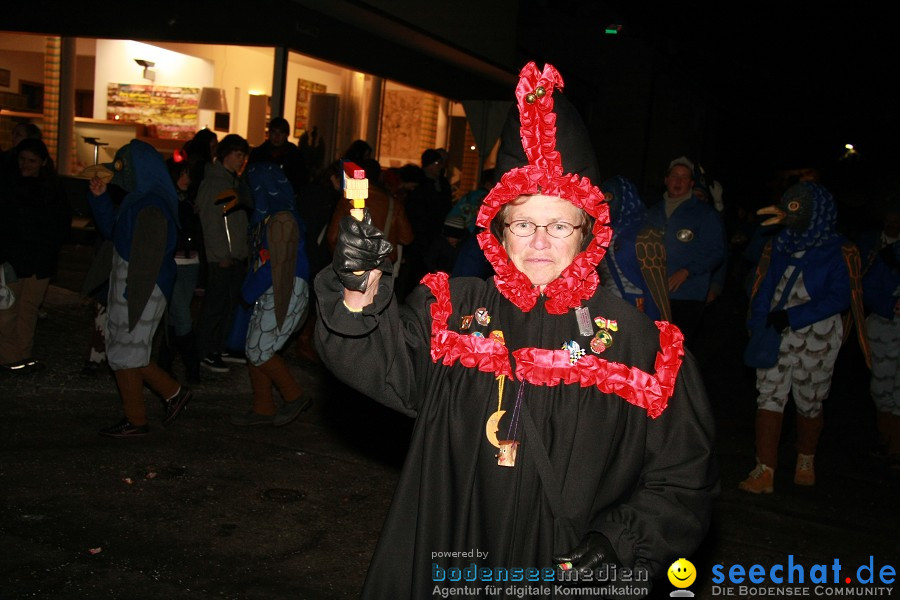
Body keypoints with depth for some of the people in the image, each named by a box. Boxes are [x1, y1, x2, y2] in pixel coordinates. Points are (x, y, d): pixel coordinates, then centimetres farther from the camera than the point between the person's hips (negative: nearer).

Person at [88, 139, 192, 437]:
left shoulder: (151, 207, -20)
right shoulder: (138, 199, 12)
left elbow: (149, 259, -24)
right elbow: (111, 230, 24)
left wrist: (133, 301, -24)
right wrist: (99, 198, 12)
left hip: (140, 288, -10)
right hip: (125, 284, 10)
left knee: (125, 352, 2)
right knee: (126, 350, 17)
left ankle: (135, 421, 15)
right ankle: (173, 392, 23)